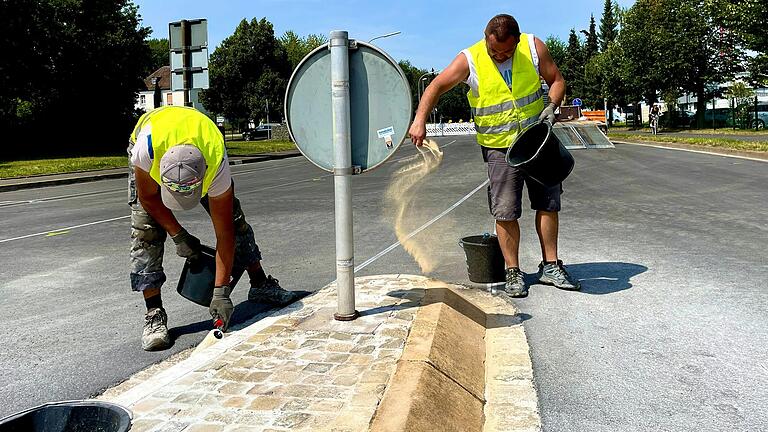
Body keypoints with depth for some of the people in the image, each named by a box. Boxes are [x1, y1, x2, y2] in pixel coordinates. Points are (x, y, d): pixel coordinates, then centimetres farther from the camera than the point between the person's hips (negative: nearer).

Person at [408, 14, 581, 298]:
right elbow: (437, 86, -12)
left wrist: (551, 107, -15)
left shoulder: (533, 47, -6)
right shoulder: (469, 60, -13)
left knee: (548, 203, 7)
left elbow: (556, 80, 4)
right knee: (505, 211, -6)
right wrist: (419, 121, -25)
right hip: (499, 147, -3)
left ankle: (550, 267, 20)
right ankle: (513, 272, 8)